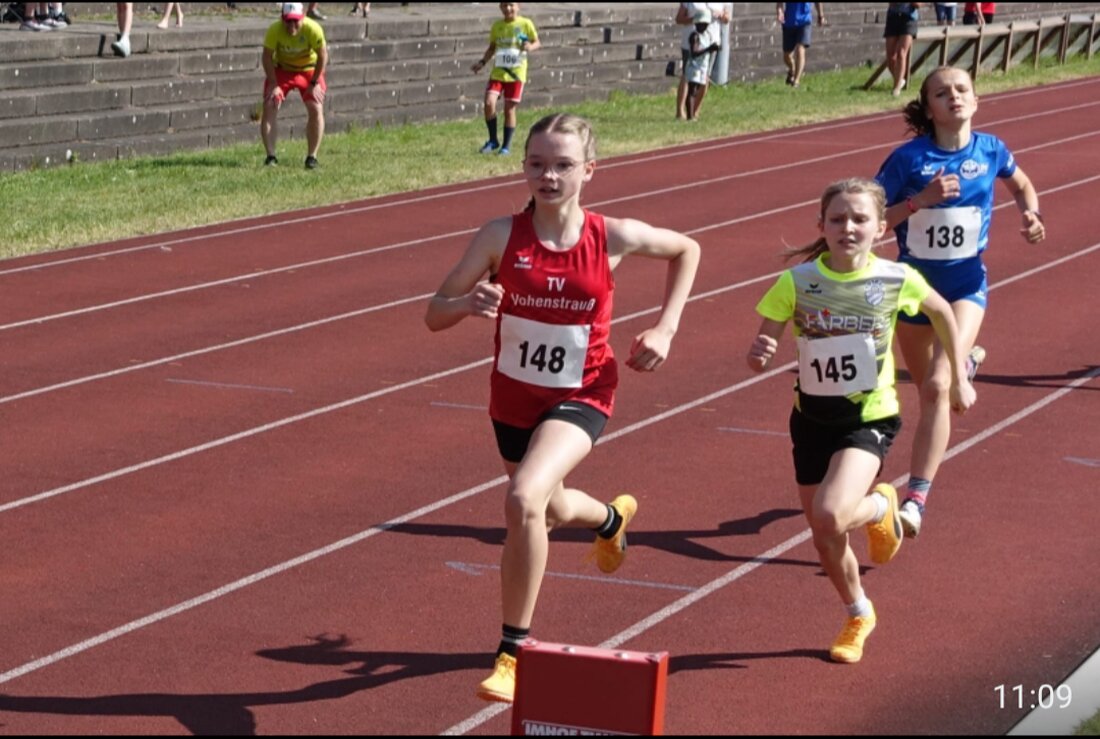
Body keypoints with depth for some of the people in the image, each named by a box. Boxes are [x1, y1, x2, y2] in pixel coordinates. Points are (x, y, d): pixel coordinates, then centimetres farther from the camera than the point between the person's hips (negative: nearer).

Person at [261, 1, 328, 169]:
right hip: (281, 69, 0)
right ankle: (270, 156, -8)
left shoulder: (313, 29, -30)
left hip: (309, 70, 0)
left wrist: (314, 83, -15)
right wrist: (273, 84, -17)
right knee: (269, 107, -13)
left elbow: (322, 55, -18)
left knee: (316, 110, -13)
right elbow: (267, 57, -17)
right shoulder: (275, 30, -29)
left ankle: (312, 157, -1)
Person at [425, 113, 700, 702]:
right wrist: (470, 303, -36)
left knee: (524, 499, -28)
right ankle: (611, 518, 65)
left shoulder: (613, 238, -15)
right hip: (513, 395, 3)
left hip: (580, 396, -3)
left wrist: (664, 330, -2)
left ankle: (514, 650, -13)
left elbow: (686, 250, 6)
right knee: (550, 512, 26)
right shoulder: (502, 236, -15)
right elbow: (435, 315, -14)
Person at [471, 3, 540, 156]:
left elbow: (537, 43, 3)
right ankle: (493, 140, 5)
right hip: (497, 73, 3)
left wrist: (530, 47, -20)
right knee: (489, 103, -14)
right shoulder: (497, 26, 6)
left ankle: (506, 146, 15)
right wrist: (482, 62, 2)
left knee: (509, 109, 0)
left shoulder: (525, 24, -3)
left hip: (516, 74, -2)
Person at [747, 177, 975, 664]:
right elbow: (762, 351, -8)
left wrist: (960, 380, 13)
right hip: (812, 420, 3)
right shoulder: (797, 282, -12)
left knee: (830, 516, -26)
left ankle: (882, 507, 10)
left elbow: (942, 313, 8)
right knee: (825, 539, 11)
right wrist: (758, 354, -32)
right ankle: (858, 615, 41)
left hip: (869, 419, -2)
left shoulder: (896, 280, -12)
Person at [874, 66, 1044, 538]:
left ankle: (916, 499, -17)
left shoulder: (990, 150, -6)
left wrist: (1030, 214, -3)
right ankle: (965, 360, 61)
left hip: (966, 284, -1)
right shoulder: (909, 158, -13)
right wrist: (920, 199, -26)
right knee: (927, 387, 22)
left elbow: (1021, 184, 17)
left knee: (936, 386, -20)